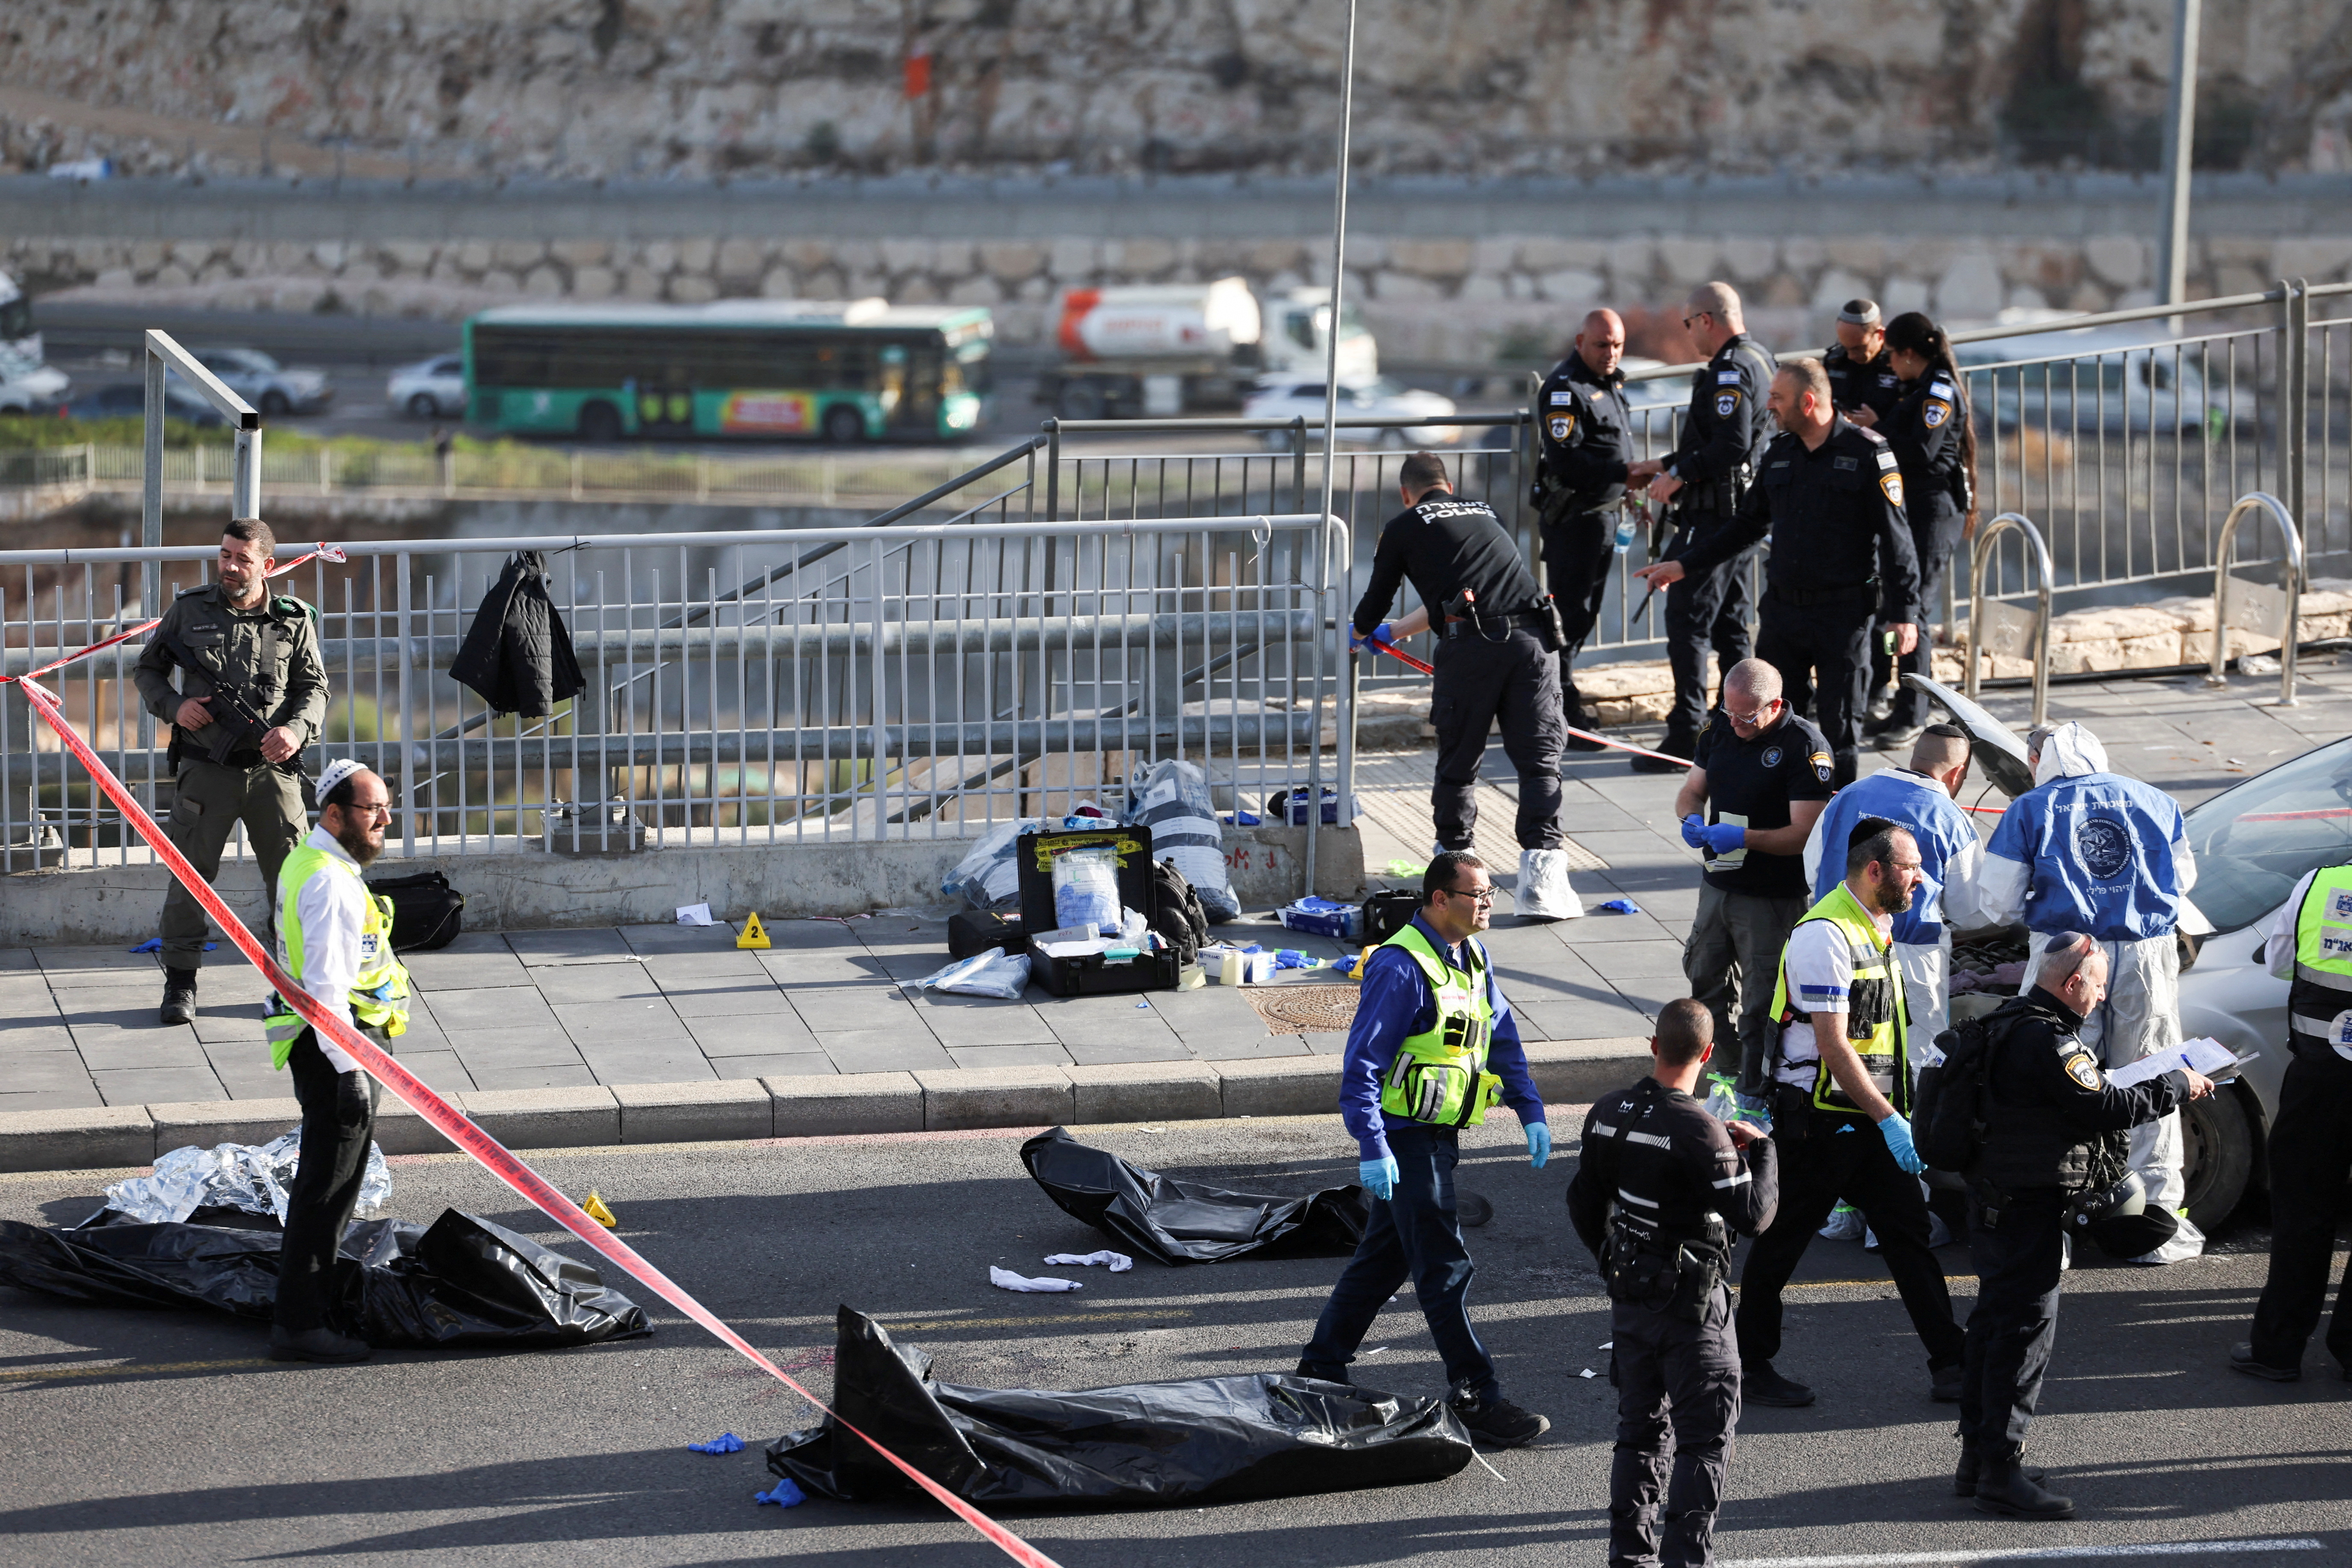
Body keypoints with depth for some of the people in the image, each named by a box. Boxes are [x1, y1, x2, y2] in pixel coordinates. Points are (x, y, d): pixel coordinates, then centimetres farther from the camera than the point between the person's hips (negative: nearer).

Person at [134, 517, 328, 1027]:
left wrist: (297, 729, -13)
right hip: (205, 768, 0)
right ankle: (180, 980, 14)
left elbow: (314, 686, 7)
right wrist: (173, 706, -7)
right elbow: (147, 669, 13)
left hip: (272, 769, 0)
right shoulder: (189, 611, 4)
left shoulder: (293, 620, 4)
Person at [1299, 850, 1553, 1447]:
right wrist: (1373, 1148, -25)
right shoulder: (1401, 967, -21)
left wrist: (1531, 1111, 8)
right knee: (1445, 1267, -7)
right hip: (1405, 1139, -9)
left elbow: (1502, 1036, 17)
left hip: (1440, 1133, 9)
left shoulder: (1472, 958, 7)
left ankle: (1322, 1369, 28)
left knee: (1386, 1255, 17)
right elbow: (1362, 1063, -21)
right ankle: (1475, 1399, -4)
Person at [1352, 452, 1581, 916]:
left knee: (1458, 762, 11)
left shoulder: (1404, 527, 15)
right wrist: (1394, 632, 53)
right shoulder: (1486, 514, 30)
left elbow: (1377, 598, 25)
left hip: (1471, 646, -3)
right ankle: (1542, 872, -7)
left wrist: (1357, 635, 48)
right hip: (1533, 637, 3)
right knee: (1539, 759, 3)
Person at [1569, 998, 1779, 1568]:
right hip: (1689, 1302, -7)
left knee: (1641, 1425, 18)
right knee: (1705, 1435, 2)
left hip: (1628, 1294, 7)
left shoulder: (1608, 1115, -1)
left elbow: (1584, 1204, 10)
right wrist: (1760, 1150, -6)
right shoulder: (1698, 1131, -23)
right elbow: (1752, 1215, -21)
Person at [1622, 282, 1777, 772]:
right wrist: (1665, 465, 22)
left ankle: (1685, 736, -9)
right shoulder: (1759, 359, 15)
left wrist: (1679, 475, -16)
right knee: (1729, 622, 16)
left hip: (1714, 517, -10)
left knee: (1687, 620, -7)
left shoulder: (1730, 371, -17)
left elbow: (1731, 447, -27)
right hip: (1743, 512, 10)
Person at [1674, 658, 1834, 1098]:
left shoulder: (1805, 746, -18)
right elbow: (1692, 790, 14)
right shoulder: (1721, 729, 4)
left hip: (1772, 899, -7)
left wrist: (1744, 837, -30)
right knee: (1705, 981, 18)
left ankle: (1754, 1097, 11)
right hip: (1718, 885, 7)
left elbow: (1805, 834, -21)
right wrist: (1691, 818, -9)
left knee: (1760, 1005, 0)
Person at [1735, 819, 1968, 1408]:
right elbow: (1833, 1046, -23)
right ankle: (1750, 1366, 15)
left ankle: (1950, 1364, 7)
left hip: (1870, 1117, 9)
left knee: (1909, 1232, 5)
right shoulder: (1825, 935, -20)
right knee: (1783, 1242, 3)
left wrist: (1895, 1115, 20)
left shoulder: (1876, 927, 11)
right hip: (1817, 1121, -9)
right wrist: (1889, 1120, -23)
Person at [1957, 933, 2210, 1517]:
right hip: (2028, 1206, -11)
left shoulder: (2012, 1023, 11)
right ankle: (2000, 1469, -7)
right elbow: (2108, 1108, -22)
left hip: (1996, 1201, 11)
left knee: (1994, 1325, 16)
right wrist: (2177, 1086, -11)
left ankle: (1977, 1458, 23)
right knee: (2026, 1330, -7)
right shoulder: (2045, 1040, -21)